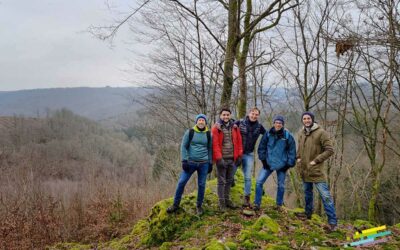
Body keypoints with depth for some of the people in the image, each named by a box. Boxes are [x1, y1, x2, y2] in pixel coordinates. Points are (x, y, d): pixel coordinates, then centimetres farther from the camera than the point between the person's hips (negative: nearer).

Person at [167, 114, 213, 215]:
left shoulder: (208, 134, 5)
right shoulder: (190, 132, -1)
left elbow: (210, 149, 10)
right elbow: (184, 146, 0)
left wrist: (210, 163, 7)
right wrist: (184, 160, -8)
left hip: (204, 163, 1)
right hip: (190, 162, -1)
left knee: (201, 185, 6)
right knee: (181, 182, -3)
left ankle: (199, 206, 22)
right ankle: (175, 205, 11)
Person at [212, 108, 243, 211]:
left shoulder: (235, 127, 8)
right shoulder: (216, 128, -6)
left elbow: (239, 142, 10)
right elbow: (215, 144, -12)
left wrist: (239, 155, 4)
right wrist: (219, 158, -17)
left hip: (232, 159, 5)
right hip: (222, 159, -5)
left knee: (229, 181, 15)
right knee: (221, 181, 2)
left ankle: (227, 199, 28)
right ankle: (221, 202, 10)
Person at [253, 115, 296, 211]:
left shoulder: (288, 136, -8)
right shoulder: (268, 134, -5)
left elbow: (292, 151, -3)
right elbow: (262, 147, 3)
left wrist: (289, 164, -5)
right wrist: (263, 159, -2)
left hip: (282, 165, 0)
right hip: (268, 163, 1)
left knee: (281, 185, 11)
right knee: (259, 182, -7)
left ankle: (279, 205, 30)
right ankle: (257, 203, 4)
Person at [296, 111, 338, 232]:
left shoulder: (321, 133, -13)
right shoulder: (301, 133, 8)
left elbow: (329, 150, -15)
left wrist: (316, 160, -17)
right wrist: (298, 157, 9)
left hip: (316, 170, -7)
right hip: (304, 169, 7)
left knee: (325, 195, -8)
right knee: (307, 192, 22)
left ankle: (332, 221, -4)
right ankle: (308, 212, 39)